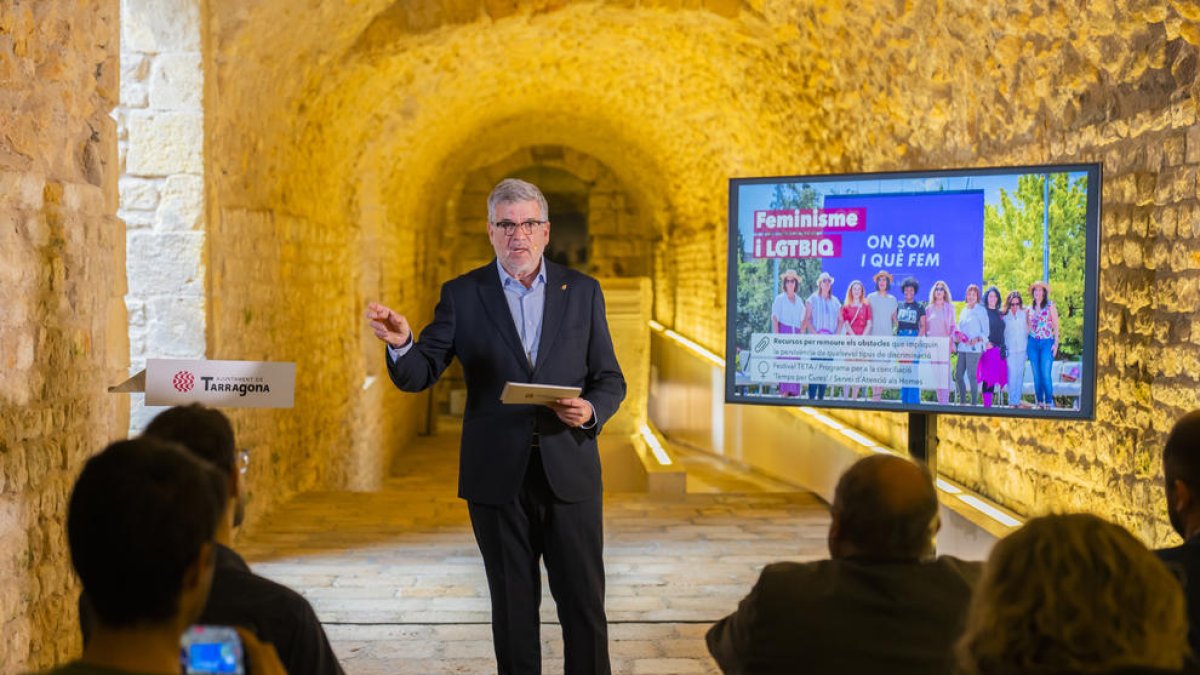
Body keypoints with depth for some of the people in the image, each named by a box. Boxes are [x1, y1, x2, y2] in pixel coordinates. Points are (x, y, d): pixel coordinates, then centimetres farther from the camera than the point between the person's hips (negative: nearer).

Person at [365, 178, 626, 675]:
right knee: (513, 606, 10)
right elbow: (420, 375, -5)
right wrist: (401, 343, -27)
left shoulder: (582, 291, 4)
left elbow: (610, 381, 7)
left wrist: (591, 410, -15)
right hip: (498, 477, 0)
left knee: (584, 603, 5)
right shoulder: (462, 295, 1)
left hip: (569, 472, 1)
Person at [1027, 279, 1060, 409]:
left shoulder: (1050, 306, 1)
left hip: (1047, 342, -4)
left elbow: (1056, 325, 0)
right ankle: (1039, 402, 11)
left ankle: (1049, 403, -1)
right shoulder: (1030, 308, 12)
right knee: (1036, 376, 3)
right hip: (1033, 343, 4)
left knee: (1046, 375, -11)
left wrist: (1056, 343, -7)